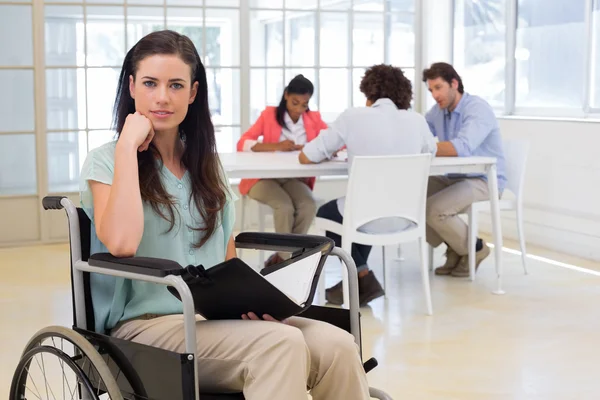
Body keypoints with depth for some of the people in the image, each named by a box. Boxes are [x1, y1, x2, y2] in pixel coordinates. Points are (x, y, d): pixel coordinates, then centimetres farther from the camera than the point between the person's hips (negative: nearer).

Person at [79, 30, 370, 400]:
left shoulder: (208, 165, 16)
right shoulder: (107, 161, 0)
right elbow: (122, 243, -21)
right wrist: (128, 145, -13)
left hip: (216, 318, 5)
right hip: (148, 323, -5)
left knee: (337, 345, -24)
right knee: (280, 344, -33)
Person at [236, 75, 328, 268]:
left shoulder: (313, 118, 8)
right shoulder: (269, 114, 1)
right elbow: (242, 144, -8)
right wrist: (276, 146, -22)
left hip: (294, 179, 3)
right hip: (265, 178, -3)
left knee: (309, 205, -30)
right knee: (285, 206, -33)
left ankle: (281, 256, -14)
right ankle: (287, 257, -15)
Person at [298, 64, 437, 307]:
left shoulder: (353, 117, -9)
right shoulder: (417, 120, 0)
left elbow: (306, 157, -4)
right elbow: (431, 151, 23)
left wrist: (331, 152, 17)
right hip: (405, 217, 4)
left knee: (326, 213, 30)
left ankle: (364, 281, 19)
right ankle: (356, 281, 38)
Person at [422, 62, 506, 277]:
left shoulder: (478, 108, -21)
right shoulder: (438, 111, 4)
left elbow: (462, 148, -38)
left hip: (484, 180, -8)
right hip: (453, 178, 8)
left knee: (433, 209, -28)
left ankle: (474, 249, 0)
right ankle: (454, 247, 6)